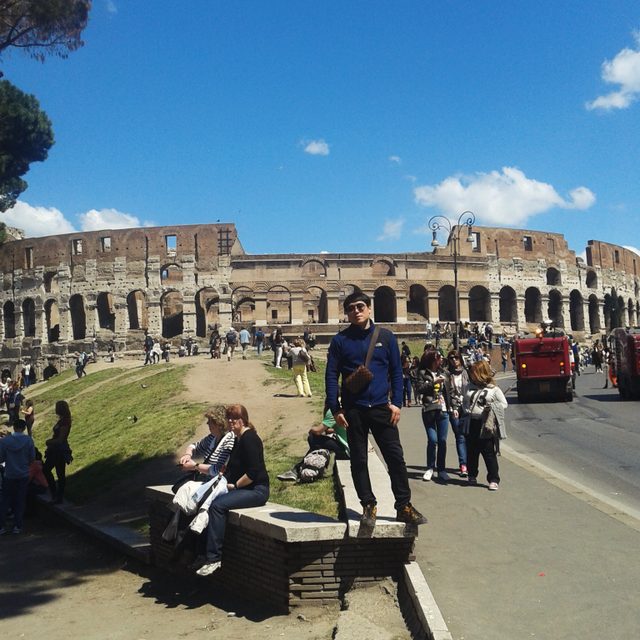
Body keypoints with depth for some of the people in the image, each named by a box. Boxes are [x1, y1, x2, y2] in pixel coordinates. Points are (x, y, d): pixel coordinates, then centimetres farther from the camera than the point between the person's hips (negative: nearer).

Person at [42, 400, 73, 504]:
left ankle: (59, 496, 10)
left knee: (60, 474, -1)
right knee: (46, 470, 16)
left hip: (60, 451, -10)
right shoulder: (61, 420, 9)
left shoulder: (64, 422, -21)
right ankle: (54, 493, 24)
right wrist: (50, 441, 1)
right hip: (55, 450, 10)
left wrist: (49, 442, -7)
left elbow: (60, 440, -21)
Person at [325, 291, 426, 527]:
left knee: (395, 456, 0)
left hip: (381, 408, 0)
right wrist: (335, 409, -4)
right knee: (359, 461, 6)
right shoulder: (340, 340, 3)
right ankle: (368, 506, 18)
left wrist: (396, 402, -2)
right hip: (353, 410, 0)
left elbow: (396, 372, 6)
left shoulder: (386, 337, 5)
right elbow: (331, 376, 2)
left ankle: (404, 506, 11)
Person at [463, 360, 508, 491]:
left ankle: (493, 480, 3)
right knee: (471, 452, 12)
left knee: (489, 453, -4)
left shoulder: (494, 389, -2)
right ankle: (472, 476, 30)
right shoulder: (470, 387, 10)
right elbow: (465, 401, 20)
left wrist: (492, 407, -13)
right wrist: (466, 410, 1)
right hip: (471, 424, 4)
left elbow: (504, 404, 2)